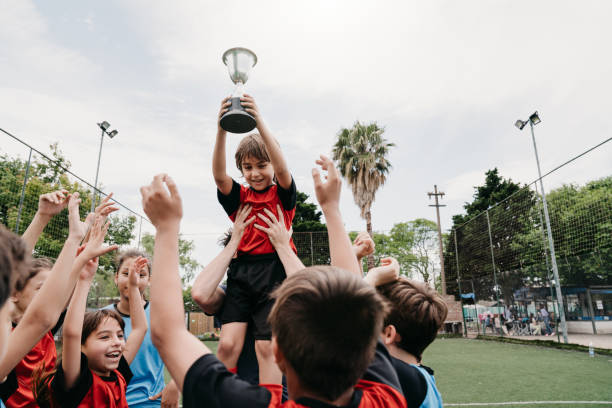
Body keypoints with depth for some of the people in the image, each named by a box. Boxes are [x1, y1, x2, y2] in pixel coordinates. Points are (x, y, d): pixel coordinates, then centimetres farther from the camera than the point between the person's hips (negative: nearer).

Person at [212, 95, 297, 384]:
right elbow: (219, 175, -7)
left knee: (266, 346, -5)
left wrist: (259, 122, -24)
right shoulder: (239, 197, 11)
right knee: (228, 344, -8)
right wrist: (222, 129, -21)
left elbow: (281, 169, -15)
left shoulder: (282, 195, 5)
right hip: (241, 271, 3)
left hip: (274, 272, -2)